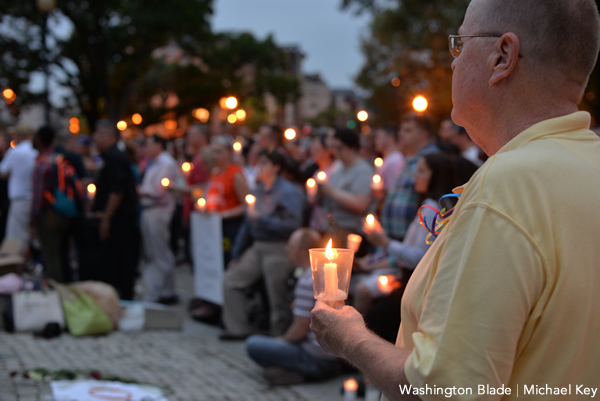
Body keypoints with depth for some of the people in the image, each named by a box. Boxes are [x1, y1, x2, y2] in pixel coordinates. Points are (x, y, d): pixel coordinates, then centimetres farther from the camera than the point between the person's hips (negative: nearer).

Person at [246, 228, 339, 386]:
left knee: (253, 344, -9)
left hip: (318, 358, -10)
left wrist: (282, 340, 3)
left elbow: (299, 330, -17)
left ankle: (293, 372, -13)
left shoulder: (307, 282, -19)